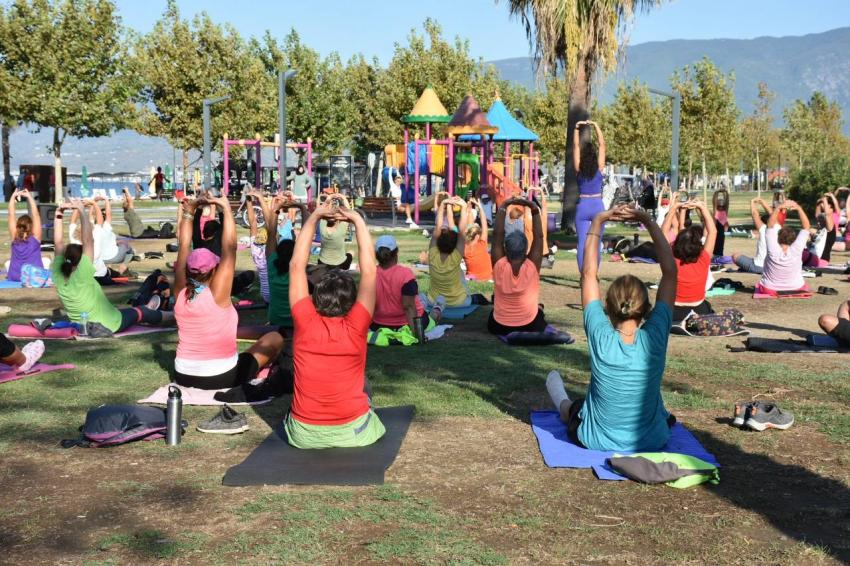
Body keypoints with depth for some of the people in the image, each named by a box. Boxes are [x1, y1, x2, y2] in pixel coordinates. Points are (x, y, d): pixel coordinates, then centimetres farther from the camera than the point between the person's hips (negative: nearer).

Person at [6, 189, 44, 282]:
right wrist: (29, 196, 0)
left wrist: (13, 196, 6)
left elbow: (11, 215, 2)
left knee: (8, 263, 36)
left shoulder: (14, 238, 0)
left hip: (14, 278, 3)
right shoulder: (35, 237, -4)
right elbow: (35, 215, -2)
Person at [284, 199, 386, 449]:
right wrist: (358, 221, -5)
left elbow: (296, 266, -5)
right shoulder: (355, 327, -16)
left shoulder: (305, 323, -13)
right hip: (353, 433, -1)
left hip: (304, 435, 1)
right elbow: (369, 271, -11)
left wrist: (313, 217, 0)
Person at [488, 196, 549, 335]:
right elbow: (539, 236, -13)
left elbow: (497, 234, -13)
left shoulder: (499, 265, -17)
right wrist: (535, 210, -15)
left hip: (499, 327, 0)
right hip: (531, 326, 1)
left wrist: (503, 207, -13)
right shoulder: (532, 266, -18)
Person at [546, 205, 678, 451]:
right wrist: (649, 222, -12)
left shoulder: (600, 338, -23)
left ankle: (565, 406, 63)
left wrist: (597, 222, -10)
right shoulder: (655, 338, -22)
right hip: (652, 443, 0)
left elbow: (589, 274, -12)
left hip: (597, 441, 0)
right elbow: (670, 272, -14)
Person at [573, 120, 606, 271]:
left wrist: (576, 128, -5)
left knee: (582, 243, -2)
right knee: (596, 243, 8)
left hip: (583, 206, 0)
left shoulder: (579, 169, -3)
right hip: (597, 206, 1)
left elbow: (576, 146, -2)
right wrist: (596, 126, -3)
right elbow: (602, 144, -1)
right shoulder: (599, 168, -3)